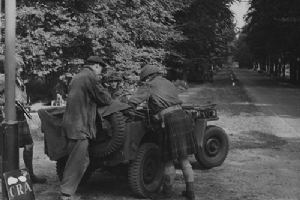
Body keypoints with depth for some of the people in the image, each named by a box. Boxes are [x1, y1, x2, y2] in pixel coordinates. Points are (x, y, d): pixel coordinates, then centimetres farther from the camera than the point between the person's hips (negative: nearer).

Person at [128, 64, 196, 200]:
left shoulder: (149, 86, 4)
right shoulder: (169, 84, 25)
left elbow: (132, 102, -3)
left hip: (170, 121, -7)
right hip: (182, 116, 7)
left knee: (168, 160, 8)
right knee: (183, 158, 14)